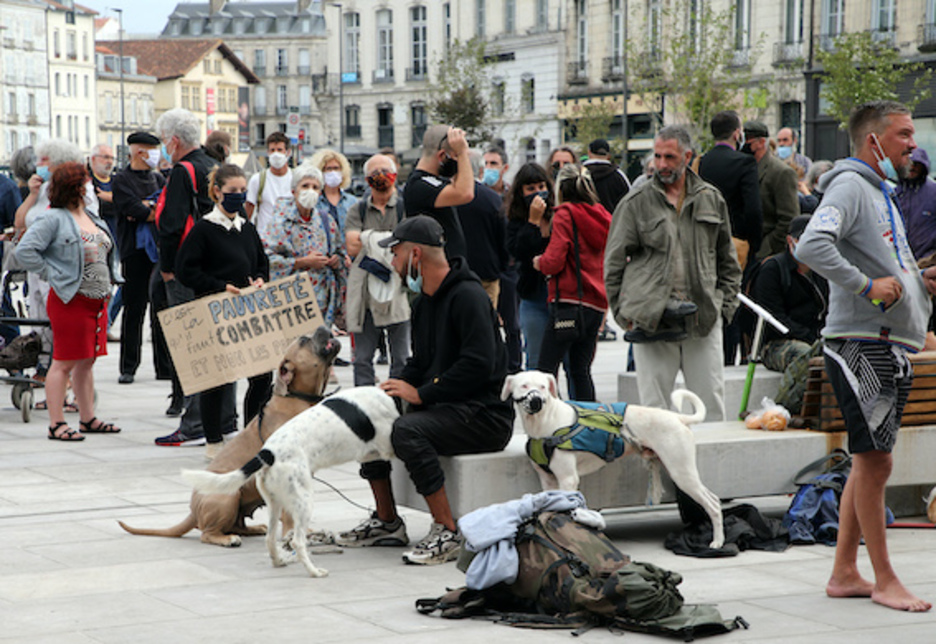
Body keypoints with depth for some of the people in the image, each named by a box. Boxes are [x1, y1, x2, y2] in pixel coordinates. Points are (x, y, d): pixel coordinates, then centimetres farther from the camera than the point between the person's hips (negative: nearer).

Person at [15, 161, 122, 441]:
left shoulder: (92, 218, 15)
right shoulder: (53, 219, -10)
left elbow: (106, 251, 29)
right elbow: (25, 251, -16)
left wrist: (108, 280, 15)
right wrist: (53, 274, -14)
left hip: (98, 299, 8)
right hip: (69, 301, -8)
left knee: (87, 361, 13)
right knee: (64, 362, -5)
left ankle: (88, 418, 20)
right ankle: (57, 424, -2)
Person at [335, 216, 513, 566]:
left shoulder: (468, 296, -16)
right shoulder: (425, 301, 15)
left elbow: (479, 364, -26)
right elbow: (420, 363, 22)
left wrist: (420, 393, -22)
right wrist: (397, 388, 1)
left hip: (485, 414, -10)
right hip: (443, 406, 10)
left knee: (407, 430, -31)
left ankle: (447, 532, -25)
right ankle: (387, 522, 17)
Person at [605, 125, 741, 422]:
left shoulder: (711, 199, 11)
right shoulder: (635, 203, 3)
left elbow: (728, 260, 18)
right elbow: (614, 263, 5)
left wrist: (725, 305, 8)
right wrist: (624, 312, -1)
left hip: (703, 320, 2)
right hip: (652, 320, -2)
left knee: (712, 405, 4)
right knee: (654, 407, 1)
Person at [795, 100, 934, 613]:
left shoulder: (882, 192, 21)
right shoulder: (850, 186, -10)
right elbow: (812, 247, -26)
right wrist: (867, 286, -24)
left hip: (890, 347, 10)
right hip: (861, 344, -10)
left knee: (868, 464, 12)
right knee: (874, 462, -5)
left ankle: (844, 574, 19)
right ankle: (884, 580, 2)